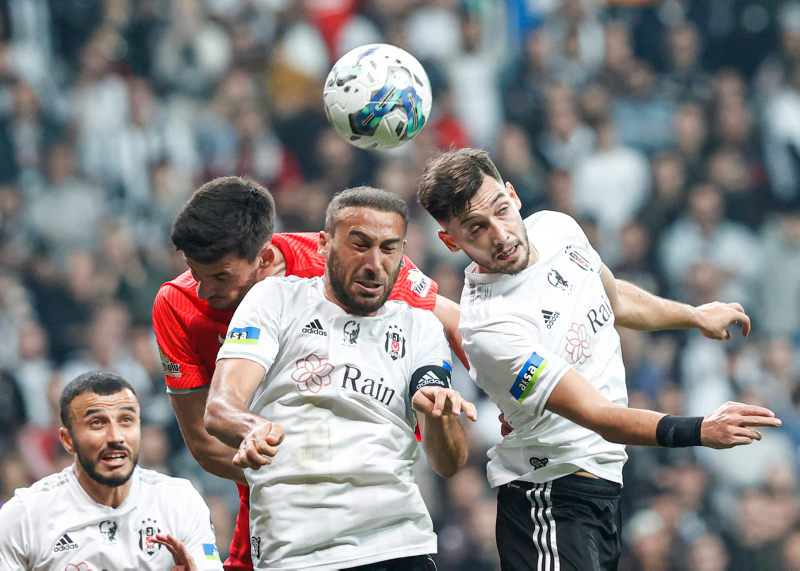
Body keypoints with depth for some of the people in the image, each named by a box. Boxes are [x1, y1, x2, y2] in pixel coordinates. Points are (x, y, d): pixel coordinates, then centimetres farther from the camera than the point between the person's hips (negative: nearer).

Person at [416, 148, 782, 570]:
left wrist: (696, 316, 38)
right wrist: (700, 431, -40)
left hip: (604, 482, 8)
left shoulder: (557, 229, 1)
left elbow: (613, 300, 26)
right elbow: (598, 416, -29)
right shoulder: (490, 325, -26)